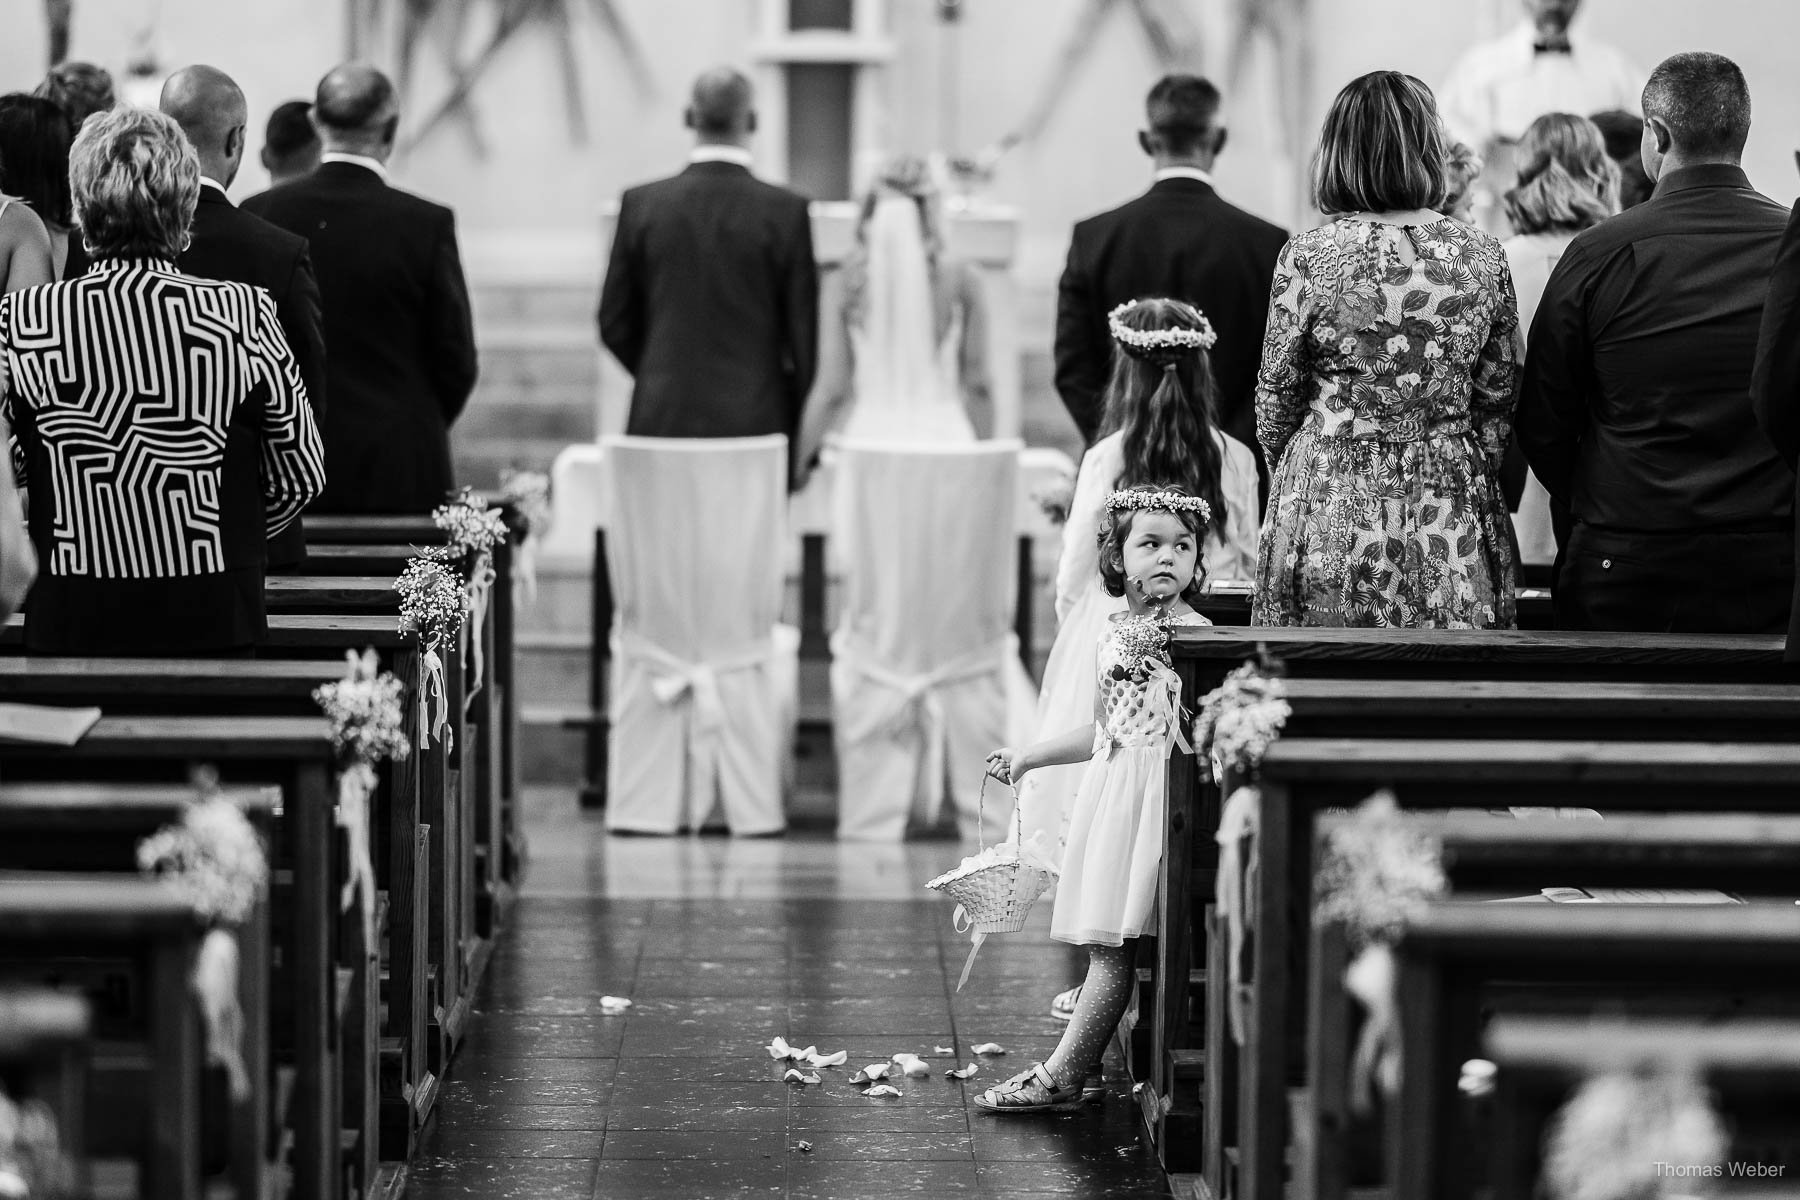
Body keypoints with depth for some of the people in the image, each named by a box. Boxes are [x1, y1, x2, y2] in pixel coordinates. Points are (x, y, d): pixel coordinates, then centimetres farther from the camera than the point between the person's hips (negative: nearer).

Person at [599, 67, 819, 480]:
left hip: (662, 420, 2)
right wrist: (800, 442, 10)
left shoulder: (640, 204, 1)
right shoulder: (786, 211, -5)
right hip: (755, 425, -1)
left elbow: (615, 325, 6)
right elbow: (803, 332, -1)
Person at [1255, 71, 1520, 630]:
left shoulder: (1308, 257, -6)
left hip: (1330, 503, -2)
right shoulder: (1483, 257, 1)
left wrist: (1287, 470, 20)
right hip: (1453, 507, 2)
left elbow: (1277, 399, 2)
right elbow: (1497, 404, 7)